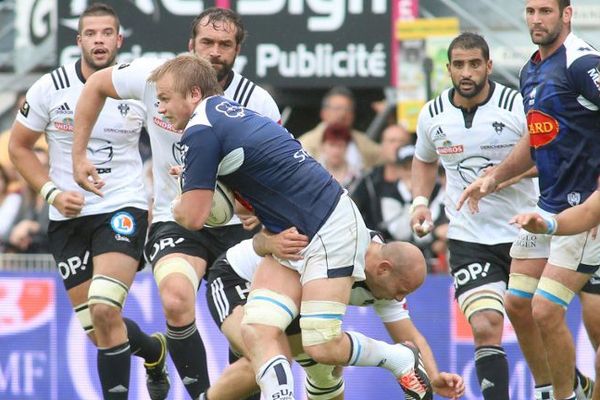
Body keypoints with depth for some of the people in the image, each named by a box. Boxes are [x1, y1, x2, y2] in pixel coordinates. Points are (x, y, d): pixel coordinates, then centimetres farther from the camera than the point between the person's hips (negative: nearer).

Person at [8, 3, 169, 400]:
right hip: (69, 215, 2)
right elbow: (19, 147, 6)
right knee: (97, 330, 6)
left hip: (123, 208, -2)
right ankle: (153, 349, 37)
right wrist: (53, 192, -7)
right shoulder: (50, 88, -5)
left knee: (104, 310, -24)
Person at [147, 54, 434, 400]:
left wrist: (178, 204, 9)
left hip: (330, 228, -10)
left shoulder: (201, 131, -17)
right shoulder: (227, 111, 12)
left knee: (322, 348, -11)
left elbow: (193, 217, -15)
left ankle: (403, 360, 15)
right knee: (258, 332, -8)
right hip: (292, 237, 10)